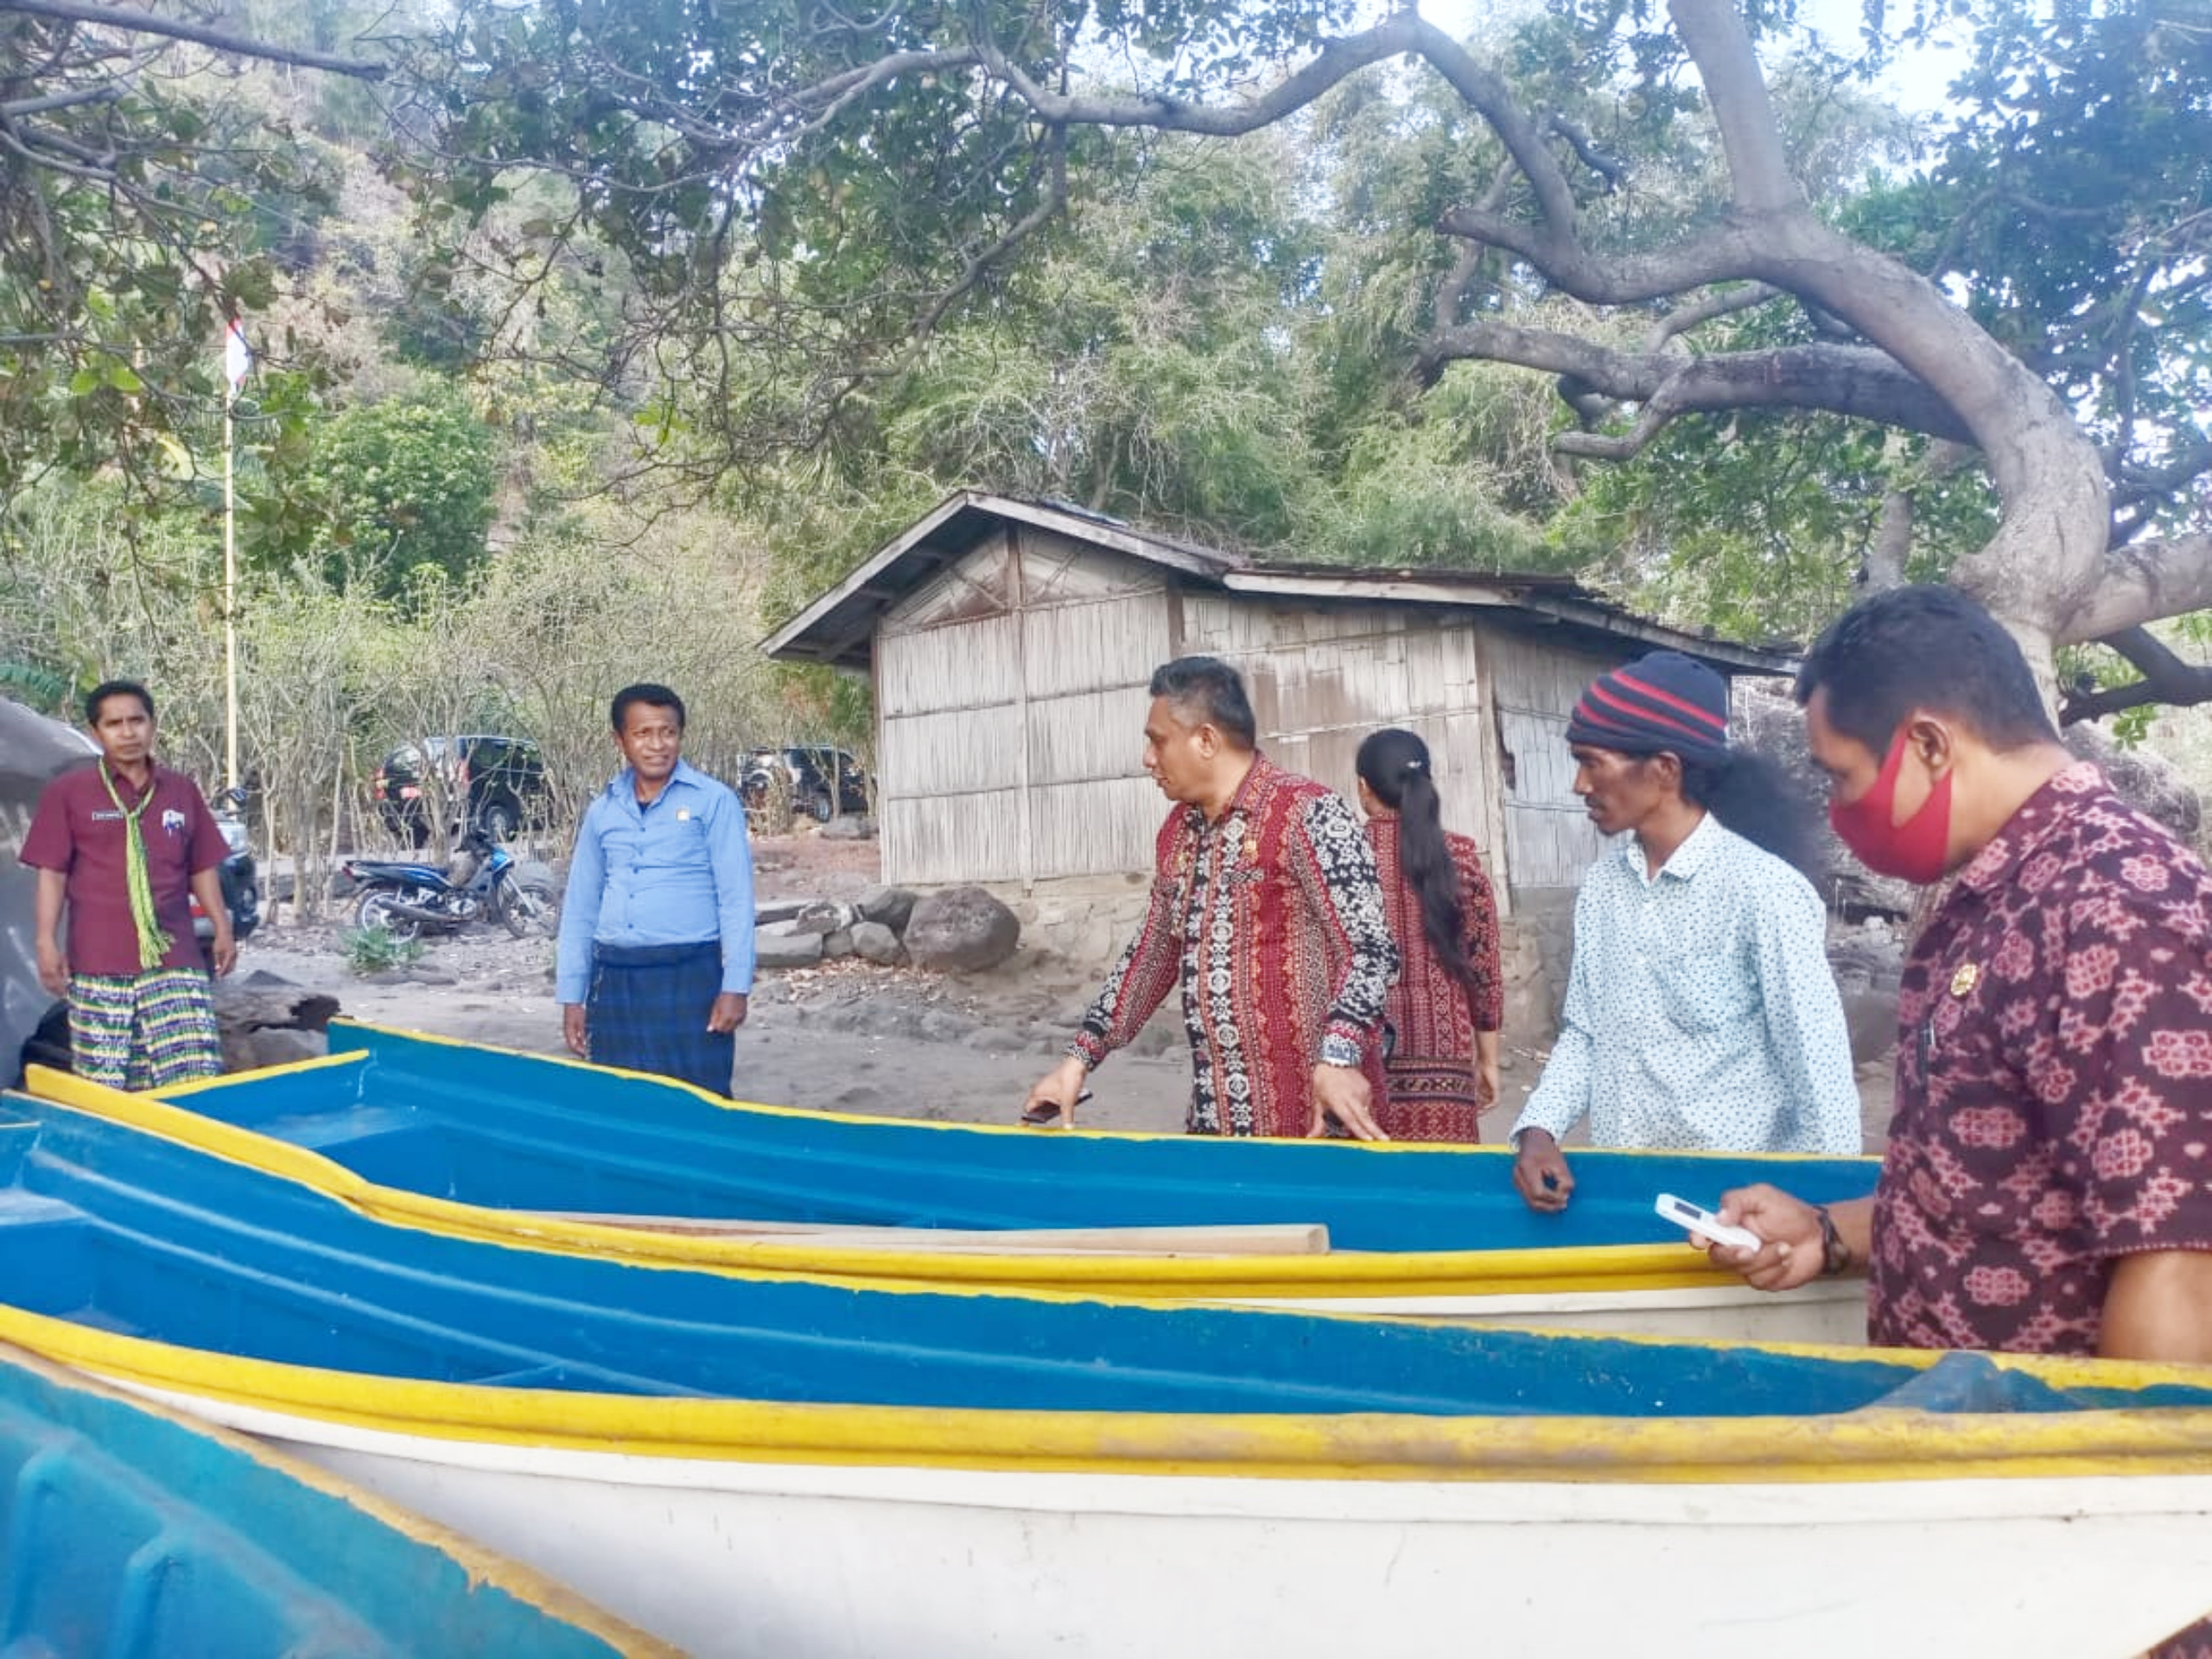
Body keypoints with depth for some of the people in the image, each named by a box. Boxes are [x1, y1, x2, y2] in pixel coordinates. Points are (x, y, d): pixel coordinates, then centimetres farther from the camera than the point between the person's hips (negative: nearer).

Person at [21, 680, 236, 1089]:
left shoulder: (183, 791, 12)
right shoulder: (66, 793, 4)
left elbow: (202, 869, 16)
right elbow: (51, 873, 2)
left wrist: (222, 930, 8)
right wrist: (47, 943, -6)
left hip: (175, 961, 2)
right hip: (99, 966, -2)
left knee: (195, 1075, -6)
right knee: (105, 1081, -1)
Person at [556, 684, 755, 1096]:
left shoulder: (714, 801, -1)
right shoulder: (601, 811, 11)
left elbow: (736, 899, -5)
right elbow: (579, 909, 15)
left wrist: (735, 987, -11)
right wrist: (572, 996, 10)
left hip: (689, 977, -4)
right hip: (615, 982, 4)